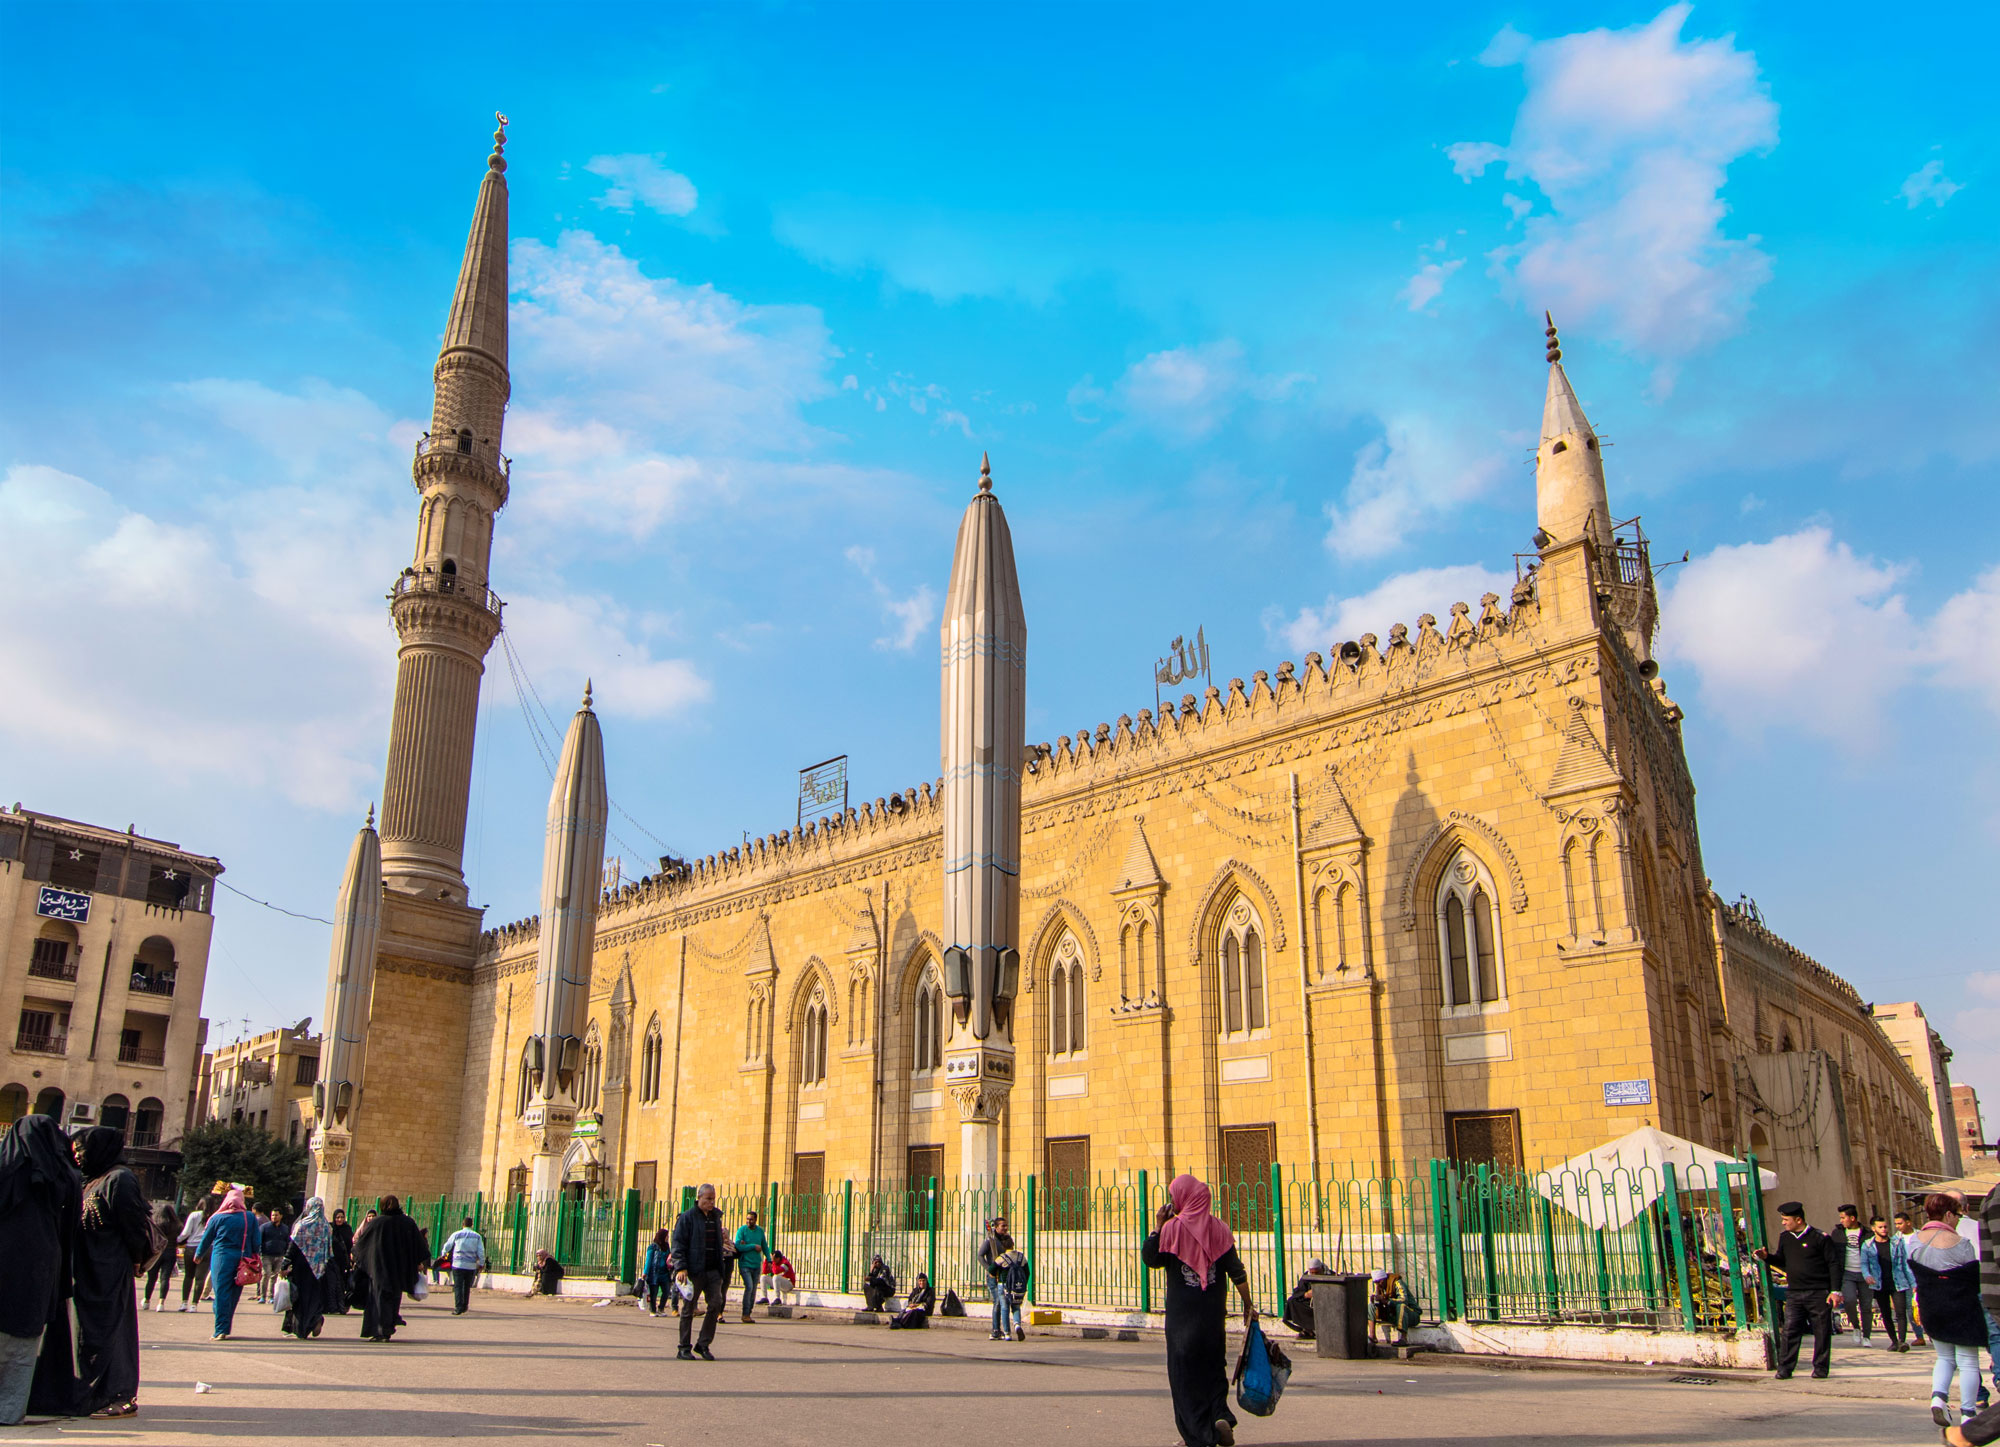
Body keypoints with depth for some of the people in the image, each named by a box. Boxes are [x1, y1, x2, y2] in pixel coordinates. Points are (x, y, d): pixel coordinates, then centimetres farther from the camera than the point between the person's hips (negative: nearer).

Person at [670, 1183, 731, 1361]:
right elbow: (678, 1244, -8)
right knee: (688, 1308, 2)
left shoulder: (716, 1217, 16)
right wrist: (681, 1267, -17)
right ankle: (684, 1348, 12)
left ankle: (703, 1344, 7)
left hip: (713, 1270, 5)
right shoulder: (687, 1217, -4)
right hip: (693, 1270, -5)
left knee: (716, 1304, -5)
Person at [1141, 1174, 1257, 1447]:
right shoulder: (1218, 1228, 0)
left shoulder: (1172, 1228, -10)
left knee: (1184, 1370, 6)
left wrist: (1157, 1227, 0)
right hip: (1213, 1312, 3)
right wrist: (1248, 1305, 5)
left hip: (1181, 1313, -3)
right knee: (1214, 1365, 17)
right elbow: (1236, 1271, -1)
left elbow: (1150, 1259, -4)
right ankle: (1220, 1415, -2)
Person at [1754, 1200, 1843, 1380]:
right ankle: (1785, 1368, 0)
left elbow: (1834, 1264, -6)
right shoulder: (1785, 1237, 9)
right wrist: (1767, 1257, -2)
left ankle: (1821, 1368, 18)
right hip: (1794, 1293, 4)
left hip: (1819, 1294, -4)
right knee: (1789, 1331, -3)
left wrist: (1835, 1291, -10)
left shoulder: (1820, 1237, -7)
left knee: (1821, 1332, 4)